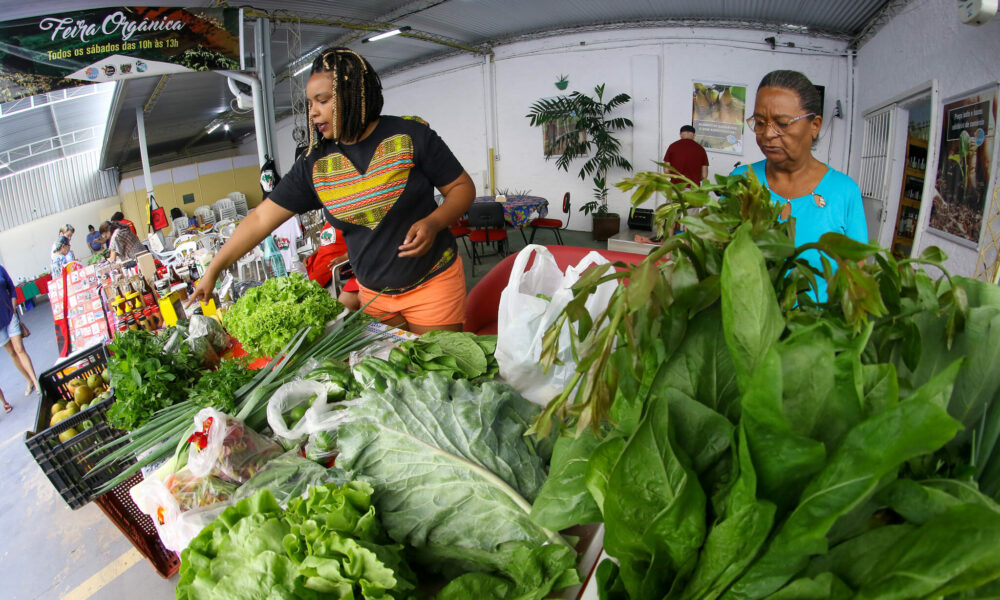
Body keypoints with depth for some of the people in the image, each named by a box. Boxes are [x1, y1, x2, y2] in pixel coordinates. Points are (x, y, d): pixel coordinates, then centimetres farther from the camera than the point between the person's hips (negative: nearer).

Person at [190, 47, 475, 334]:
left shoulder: (411, 135, -9)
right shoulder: (314, 164, 0)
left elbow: (463, 187, -4)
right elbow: (261, 218, 2)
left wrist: (433, 222, -22)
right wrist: (213, 270, 2)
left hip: (432, 282, -3)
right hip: (372, 293, 3)